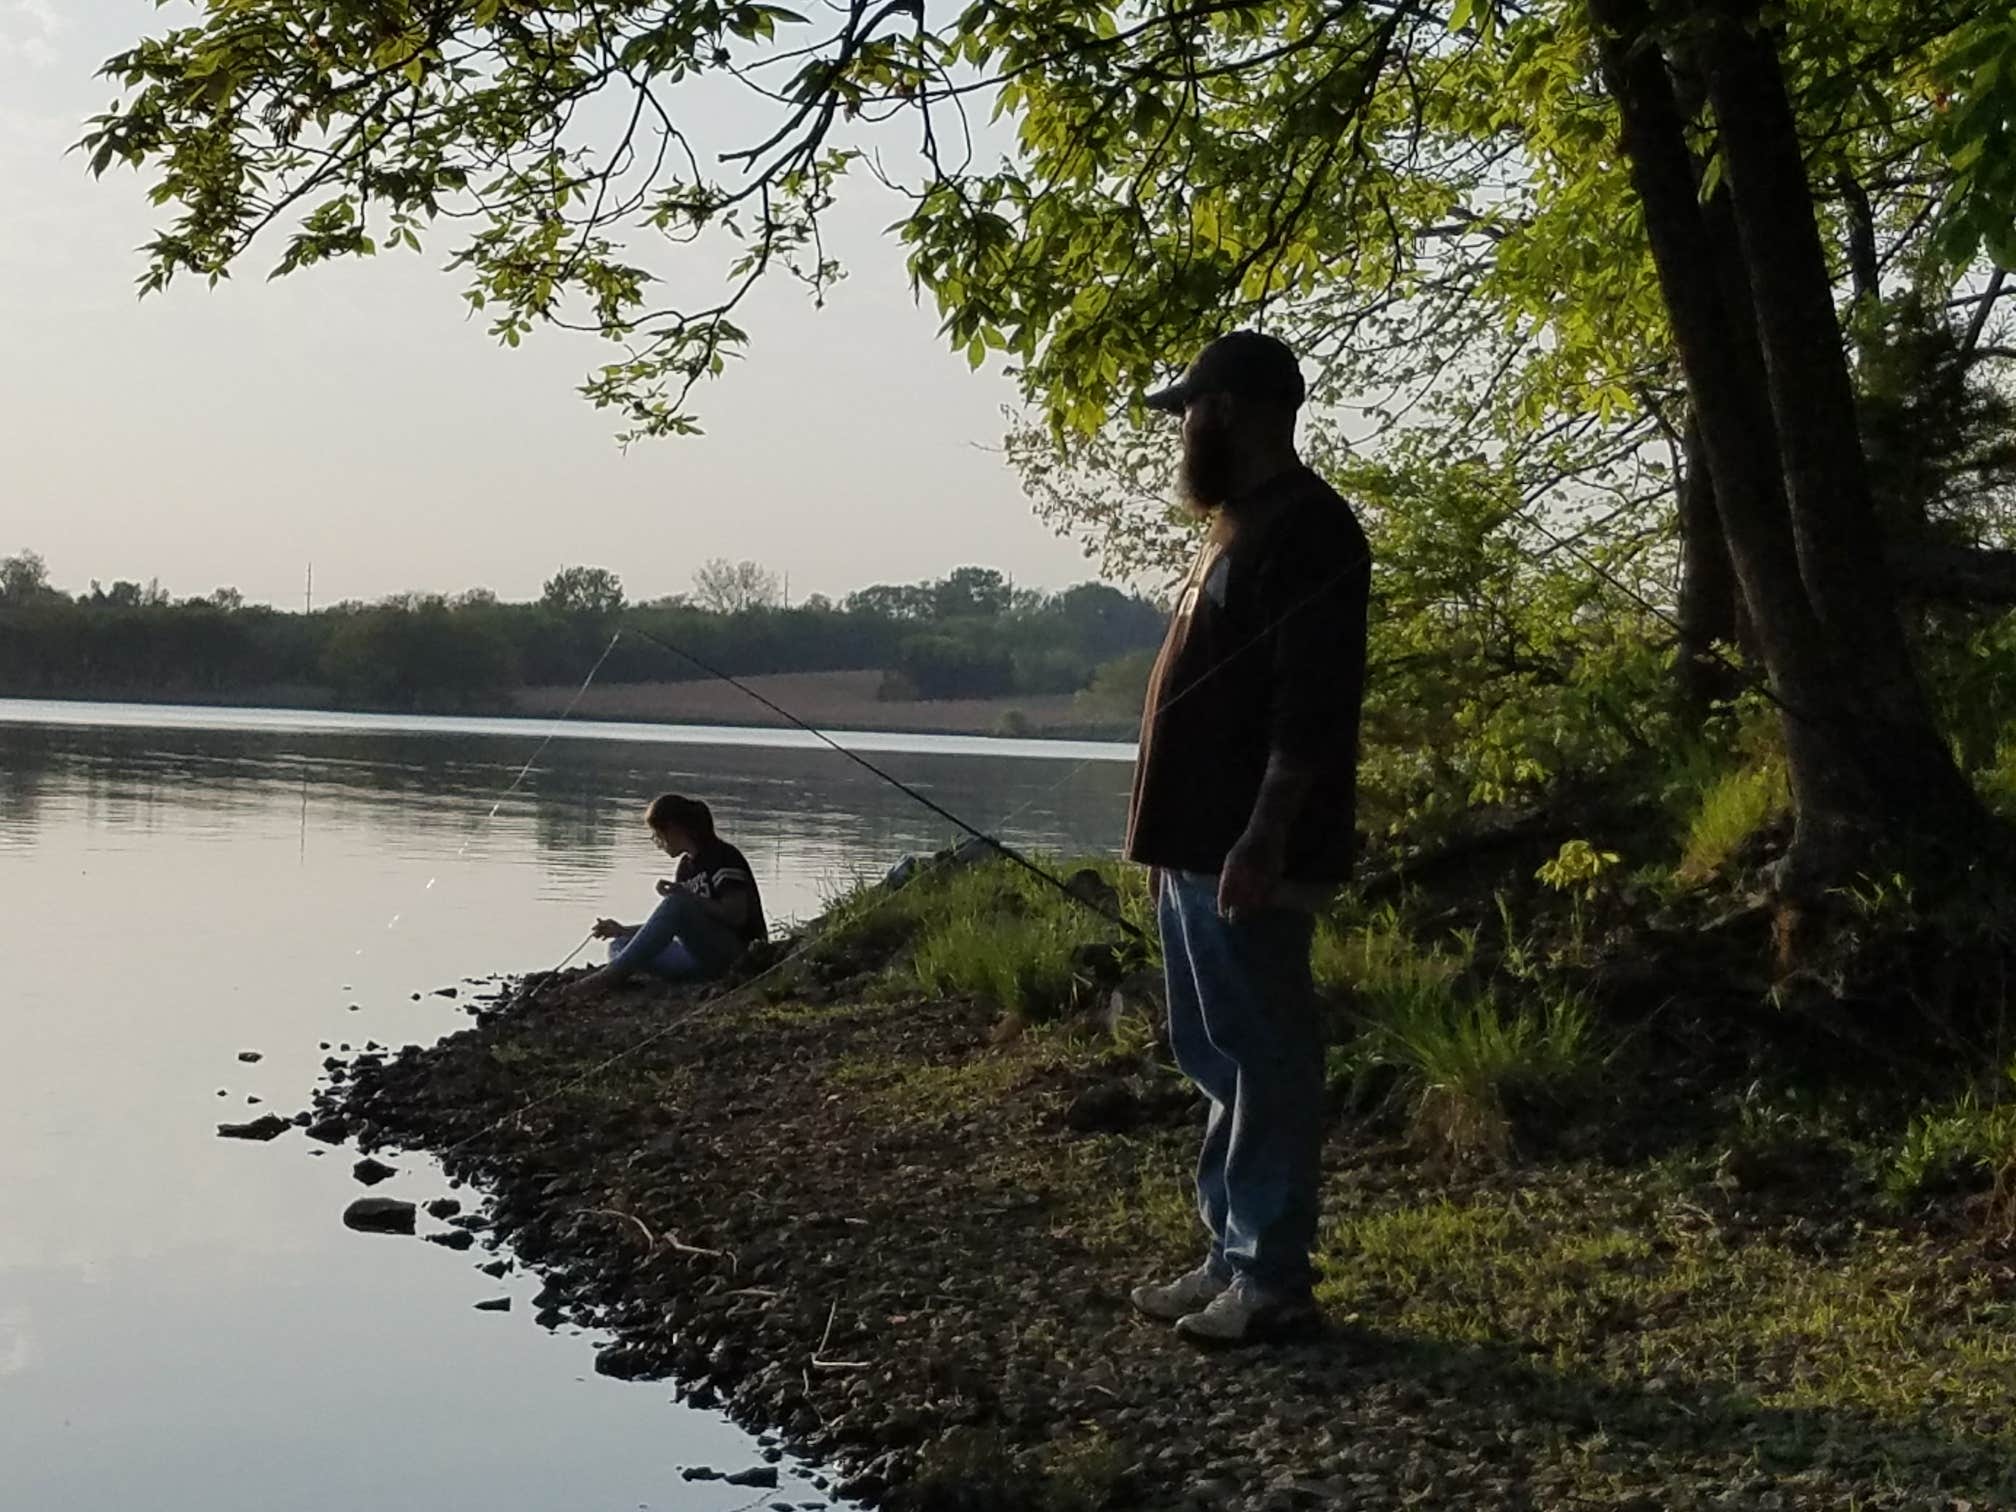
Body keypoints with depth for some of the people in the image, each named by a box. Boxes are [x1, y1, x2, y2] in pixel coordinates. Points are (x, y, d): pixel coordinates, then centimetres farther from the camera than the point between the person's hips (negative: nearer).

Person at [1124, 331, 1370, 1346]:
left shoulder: (1305, 533, -13)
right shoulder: (1237, 524, 19)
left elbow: (1312, 704, -21)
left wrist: (1264, 840, -26)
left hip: (1248, 859, -11)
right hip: (1196, 847, 11)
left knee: (1262, 1062, -4)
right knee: (1216, 1059, 14)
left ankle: (1272, 1281, 3)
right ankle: (1233, 1258, 23)